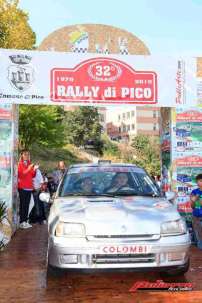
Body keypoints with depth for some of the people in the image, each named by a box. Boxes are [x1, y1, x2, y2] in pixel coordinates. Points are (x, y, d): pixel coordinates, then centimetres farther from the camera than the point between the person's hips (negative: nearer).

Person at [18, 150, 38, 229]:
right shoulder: (19, 164, -3)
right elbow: (20, 175, -14)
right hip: (22, 187, -5)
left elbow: (33, 175, 14)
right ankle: (21, 222, -7)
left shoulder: (29, 164, 15)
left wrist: (34, 169, -3)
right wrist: (28, 169, -22)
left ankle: (26, 221, 7)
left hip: (29, 187, 6)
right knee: (22, 205, -8)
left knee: (27, 205, 4)